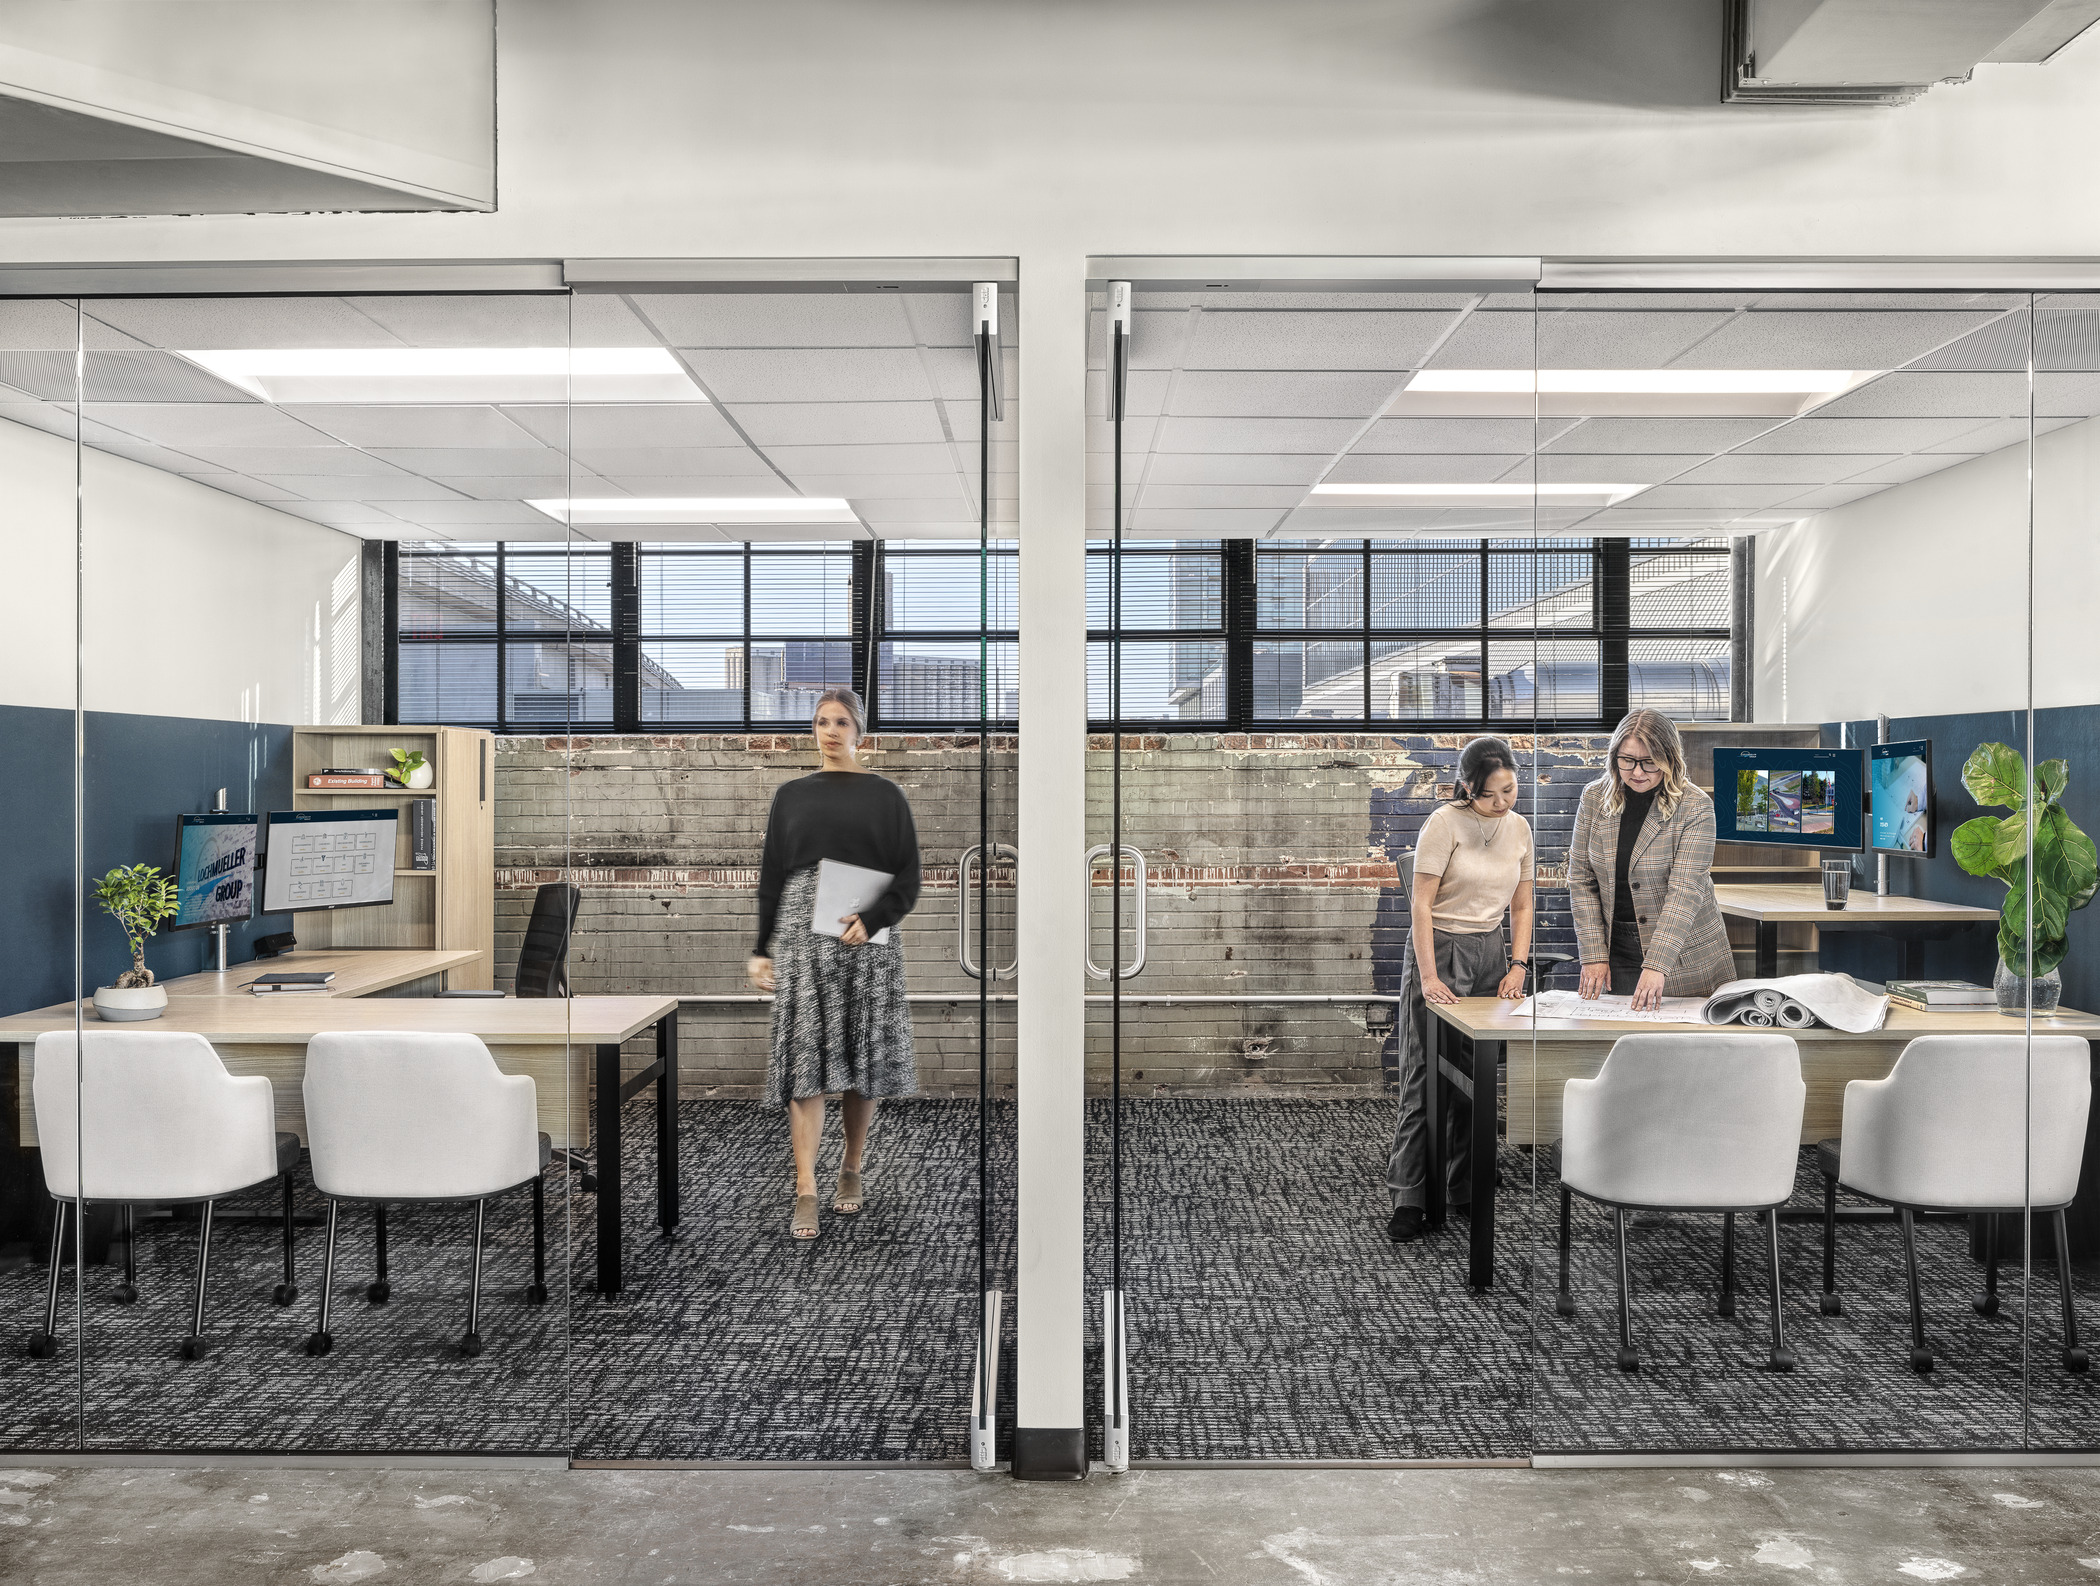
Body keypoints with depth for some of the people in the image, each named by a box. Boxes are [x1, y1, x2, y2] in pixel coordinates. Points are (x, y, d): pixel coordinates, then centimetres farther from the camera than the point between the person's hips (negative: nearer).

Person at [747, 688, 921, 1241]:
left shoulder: (885, 795, 7)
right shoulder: (790, 795, 12)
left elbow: (908, 875, 2)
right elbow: (770, 874, 11)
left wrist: (872, 919, -14)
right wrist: (761, 949, 6)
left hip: (867, 936, 0)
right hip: (801, 933, 1)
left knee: (864, 1056, 2)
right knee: (806, 1057, -6)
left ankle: (852, 1170, 20)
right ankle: (805, 1191, -5)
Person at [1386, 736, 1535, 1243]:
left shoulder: (1519, 828, 7)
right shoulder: (1445, 823, -12)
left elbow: (1521, 906, 13)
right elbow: (1422, 903, -14)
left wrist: (1518, 965, 1)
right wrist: (1428, 977, -20)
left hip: (1490, 954, 6)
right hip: (1439, 949, -5)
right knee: (1426, 1077, -6)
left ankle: (1466, 1191, 18)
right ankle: (1409, 1200, -2)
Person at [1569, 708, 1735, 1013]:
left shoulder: (1694, 807, -12)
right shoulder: (1594, 798, -1)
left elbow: (1685, 891, -19)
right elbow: (1581, 878, 1)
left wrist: (1656, 964, -28)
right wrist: (1594, 954, -5)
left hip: (1684, 956, -2)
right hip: (1617, 950, 3)